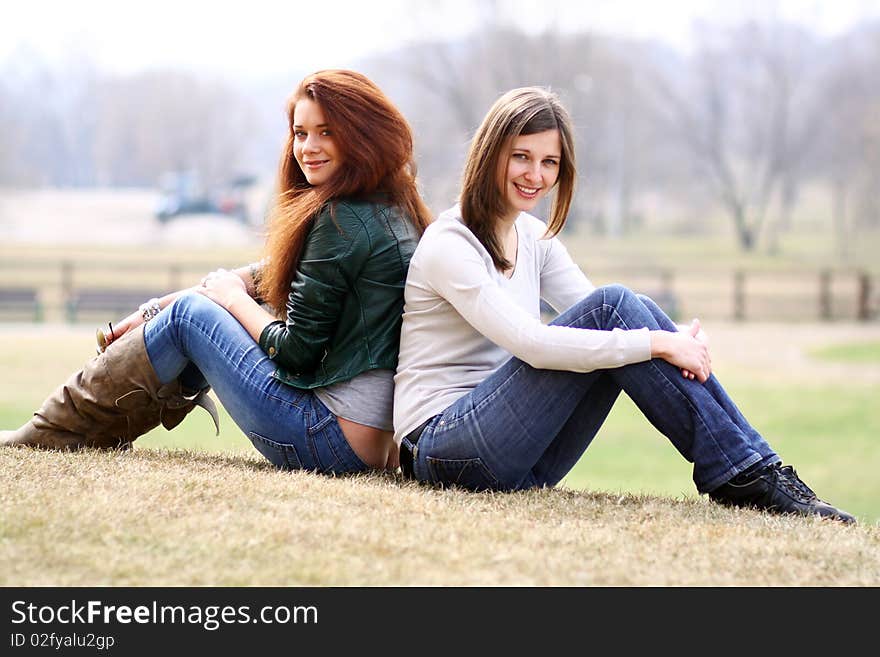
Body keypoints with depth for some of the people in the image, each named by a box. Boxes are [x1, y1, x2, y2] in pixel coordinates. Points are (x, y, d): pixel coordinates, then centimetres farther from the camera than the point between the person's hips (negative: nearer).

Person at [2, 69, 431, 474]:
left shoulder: (341, 221, -16)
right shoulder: (392, 208, 14)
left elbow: (297, 351, -15)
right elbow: (271, 276, 21)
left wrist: (233, 298, 4)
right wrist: (154, 312, 18)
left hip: (332, 442, -9)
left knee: (189, 314, 5)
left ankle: (53, 435, 16)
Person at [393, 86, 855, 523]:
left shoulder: (533, 238, 15)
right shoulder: (449, 246, -12)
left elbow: (595, 320, 5)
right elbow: (532, 343, -25)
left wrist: (678, 340, -16)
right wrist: (656, 344, -25)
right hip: (443, 446, -7)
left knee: (632, 316, -12)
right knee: (612, 307, -21)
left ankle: (756, 468, -15)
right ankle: (742, 475, -21)